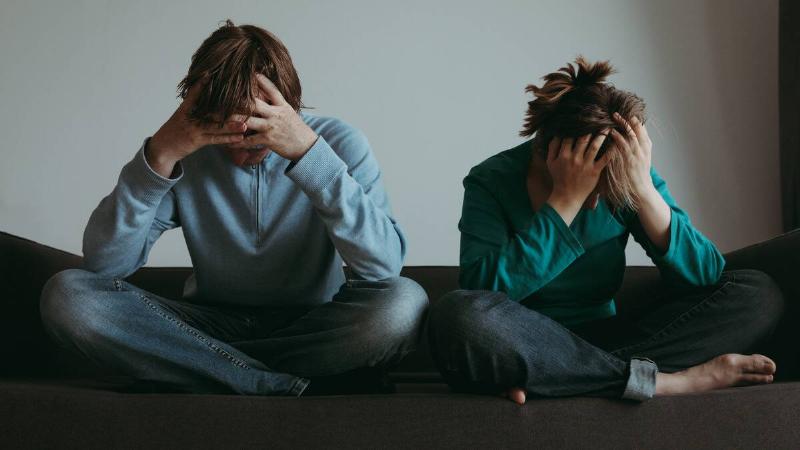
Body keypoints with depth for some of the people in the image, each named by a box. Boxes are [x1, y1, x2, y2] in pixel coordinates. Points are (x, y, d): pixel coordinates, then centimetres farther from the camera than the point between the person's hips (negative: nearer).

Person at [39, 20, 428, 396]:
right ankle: (287, 390, -25)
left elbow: (384, 266, -26)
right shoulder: (186, 151, -6)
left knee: (404, 302, -33)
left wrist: (310, 151, -33)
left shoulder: (337, 143, -11)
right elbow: (103, 264, -14)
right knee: (67, 295, -21)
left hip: (310, 330, -1)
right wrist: (158, 156, -26)